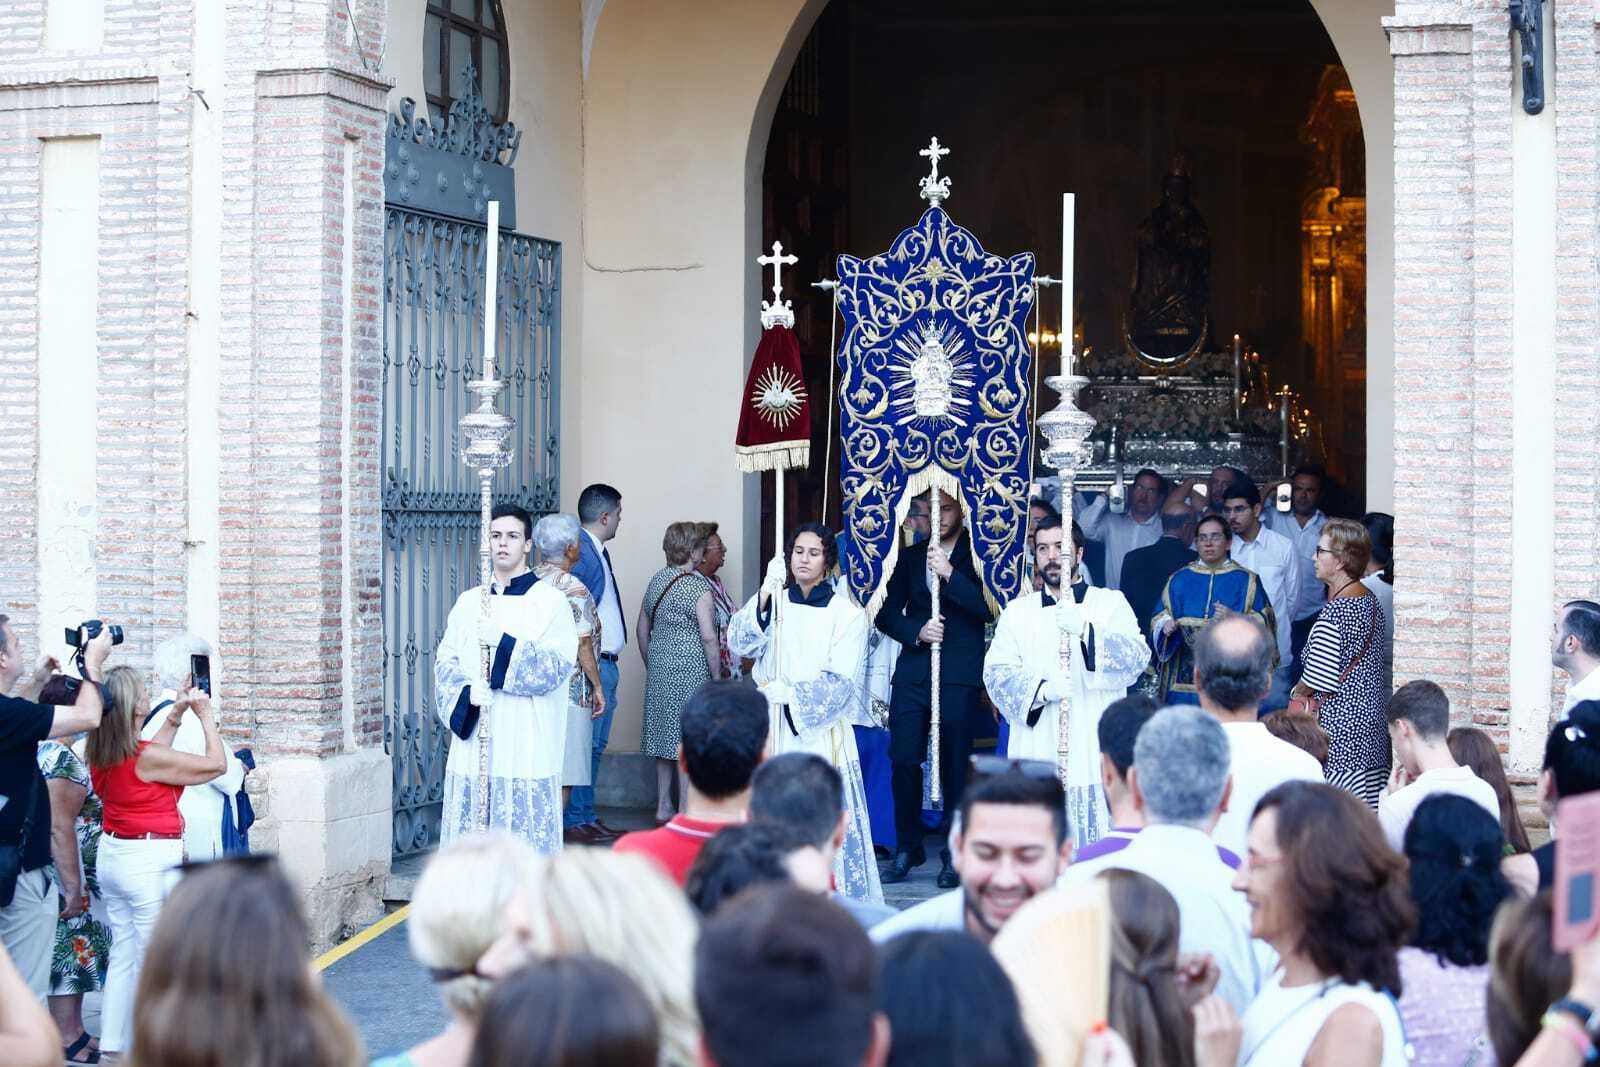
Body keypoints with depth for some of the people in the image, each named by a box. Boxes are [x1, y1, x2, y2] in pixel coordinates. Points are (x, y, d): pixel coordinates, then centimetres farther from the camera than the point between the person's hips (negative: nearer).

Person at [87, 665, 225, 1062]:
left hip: (113, 855, 8)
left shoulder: (101, 755, 2)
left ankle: (112, 1044, 16)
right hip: (148, 863, -8)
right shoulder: (146, 758, -19)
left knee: (124, 953, 14)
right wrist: (205, 715, 1)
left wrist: (177, 714, 19)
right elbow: (216, 764, -11)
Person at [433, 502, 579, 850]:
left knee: (525, 846, -6)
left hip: (526, 748, -4)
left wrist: (503, 641, -18)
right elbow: (445, 663, 10)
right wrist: (467, 691, -10)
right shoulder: (468, 602, 13)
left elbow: (558, 666, -9)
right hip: (472, 747, 4)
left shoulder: (550, 600, 0)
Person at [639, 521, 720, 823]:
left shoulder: (657, 580, 9)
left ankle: (663, 809, 17)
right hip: (691, 669, -7)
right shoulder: (699, 586, -13)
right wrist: (717, 676, -8)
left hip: (659, 667, 7)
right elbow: (708, 637, -17)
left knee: (666, 738, 13)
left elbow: (642, 628, 15)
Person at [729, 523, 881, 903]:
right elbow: (740, 642, -7)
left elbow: (839, 682, -4)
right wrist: (764, 597, -20)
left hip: (820, 731, -2)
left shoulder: (847, 613, 2)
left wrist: (788, 692, -12)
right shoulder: (773, 603, 10)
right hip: (773, 729, 3)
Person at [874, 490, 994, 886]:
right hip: (913, 672, 3)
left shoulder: (976, 556, 3)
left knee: (954, 764, 0)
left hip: (960, 675, -3)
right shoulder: (909, 557, 15)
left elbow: (988, 607, -10)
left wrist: (949, 574, -16)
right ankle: (907, 847, 10)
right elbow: (887, 613, 13)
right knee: (904, 760, -2)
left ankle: (954, 853, 8)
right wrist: (916, 631, -5)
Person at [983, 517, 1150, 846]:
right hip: (1036, 753, 2)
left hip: (1094, 753, -2)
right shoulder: (1017, 611, 15)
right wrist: (1042, 689, -16)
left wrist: (1085, 630, -22)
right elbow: (996, 672, 3)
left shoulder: (1111, 603, 9)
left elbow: (1137, 659, -6)